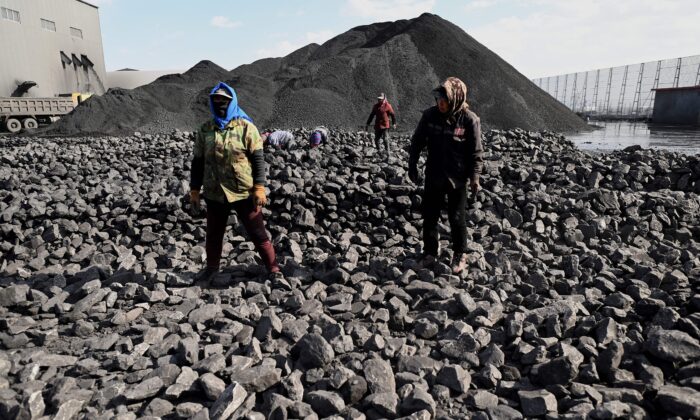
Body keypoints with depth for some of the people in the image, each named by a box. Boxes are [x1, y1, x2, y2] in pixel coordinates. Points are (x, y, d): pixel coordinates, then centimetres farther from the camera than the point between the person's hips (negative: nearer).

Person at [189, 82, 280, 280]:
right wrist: (194, 190, 8)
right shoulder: (205, 130, 6)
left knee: (257, 233, 3)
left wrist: (259, 188, -14)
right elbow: (197, 162, 11)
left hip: (244, 193, -4)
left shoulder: (246, 128, -5)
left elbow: (258, 159, -7)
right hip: (214, 194, 4)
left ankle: (273, 268, 15)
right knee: (213, 233, 18)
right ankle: (211, 267, 39)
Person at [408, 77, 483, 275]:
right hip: (433, 176, 3)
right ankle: (430, 253, 27)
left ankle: (460, 256, 26)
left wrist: (474, 176, -11)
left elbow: (476, 151, -7)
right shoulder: (430, 114, -6)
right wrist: (412, 165, 7)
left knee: (457, 219, 6)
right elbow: (417, 141, 5)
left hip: (457, 177, -3)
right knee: (429, 216, 9)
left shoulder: (470, 119, -13)